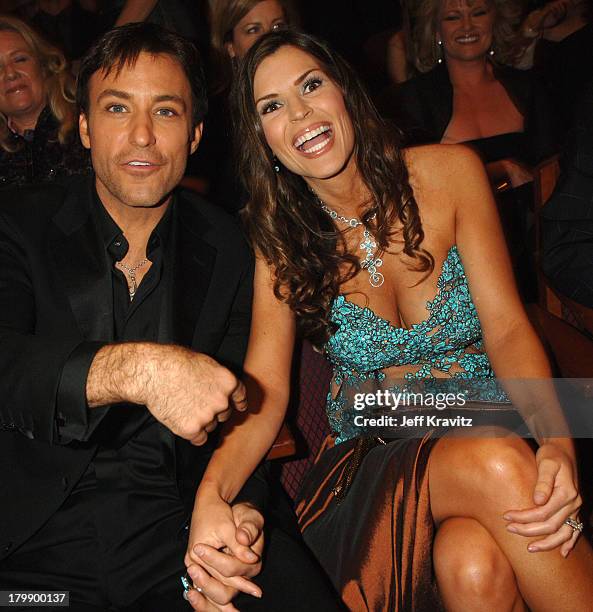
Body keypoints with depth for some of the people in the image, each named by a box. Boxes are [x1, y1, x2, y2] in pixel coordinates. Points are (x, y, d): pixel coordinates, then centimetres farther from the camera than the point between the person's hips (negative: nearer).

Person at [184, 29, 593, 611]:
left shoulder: (448, 173, -3)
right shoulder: (281, 237, -1)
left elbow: (506, 326, -8)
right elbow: (264, 389, -9)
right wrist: (212, 494, -30)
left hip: (491, 429, 0)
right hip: (372, 461, 0)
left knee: (474, 562, -33)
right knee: (495, 465, -33)